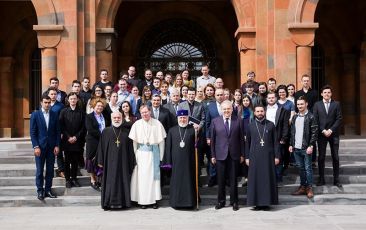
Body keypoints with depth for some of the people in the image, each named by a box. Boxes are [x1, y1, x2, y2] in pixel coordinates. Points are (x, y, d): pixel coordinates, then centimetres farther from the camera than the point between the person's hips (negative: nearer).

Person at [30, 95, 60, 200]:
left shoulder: (54, 115, 5)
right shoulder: (35, 115, -1)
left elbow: (58, 131, 7)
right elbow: (32, 132, -3)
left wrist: (57, 145, 0)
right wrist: (36, 146, -10)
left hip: (52, 147, 2)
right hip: (40, 147, -2)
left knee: (50, 170, 6)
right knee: (39, 170, 2)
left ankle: (48, 189, 15)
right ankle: (40, 190, 12)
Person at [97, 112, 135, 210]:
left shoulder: (126, 133, 6)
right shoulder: (106, 132, 2)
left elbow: (130, 149, 6)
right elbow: (101, 147, 2)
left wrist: (131, 164, 3)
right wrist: (100, 161, -3)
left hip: (123, 162, 1)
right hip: (110, 162, -1)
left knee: (123, 182, 4)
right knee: (110, 182, 0)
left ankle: (122, 202, 12)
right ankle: (109, 202, 7)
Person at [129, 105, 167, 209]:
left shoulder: (157, 124, -1)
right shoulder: (137, 124, 1)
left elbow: (161, 141, 1)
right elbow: (134, 141, 3)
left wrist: (161, 156, 0)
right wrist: (135, 155, 0)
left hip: (154, 152, 0)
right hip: (141, 153, 0)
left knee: (154, 175, 4)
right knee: (142, 176, 1)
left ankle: (154, 199, 12)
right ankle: (143, 200, 8)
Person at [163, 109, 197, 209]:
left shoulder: (193, 129, 2)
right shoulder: (172, 130, 6)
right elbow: (168, 147, 5)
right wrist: (168, 162, 1)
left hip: (189, 161, -1)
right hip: (176, 161, 1)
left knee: (189, 181, 4)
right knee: (176, 181, 6)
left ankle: (189, 201, 14)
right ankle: (176, 201, 16)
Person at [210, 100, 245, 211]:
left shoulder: (238, 121, 3)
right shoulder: (215, 121, 2)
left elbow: (241, 138, 4)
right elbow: (212, 139, 4)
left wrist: (242, 154, 2)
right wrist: (213, 155, 1)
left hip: (234, 155, 0)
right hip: (220, 155, 0)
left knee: (233, 179, 7)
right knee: (220, 180, 7)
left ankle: (234, 201, 19)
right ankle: (221, 201, 20)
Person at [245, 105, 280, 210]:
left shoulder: (271, 125, 3)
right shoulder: (251, 126, 5)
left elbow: (275, 141, 4)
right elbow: (247, 142, 8)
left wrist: (277, 156, -1)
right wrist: (247, 157, 4)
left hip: (268, 156, 0)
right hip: (254, 157, 1)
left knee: (268, 178, 2)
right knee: (255, 179, 1)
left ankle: (267, 202, 9)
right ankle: (256, 202, 9)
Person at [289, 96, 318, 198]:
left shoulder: (311, 117, -5)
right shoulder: (295, 117, 12)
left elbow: (314, 133, -9)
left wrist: (311, 146, -15)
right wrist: (291, 144, 10)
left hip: (306, 148, -5)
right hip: (296, 148, 5)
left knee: (308, 168, 0)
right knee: (300, 168, 11)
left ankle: (309, 188, 8)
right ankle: (302, 187, 20)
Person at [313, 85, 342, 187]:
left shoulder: (336, 104, 5)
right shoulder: (317, 105, 5)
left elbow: (339, 119, -1)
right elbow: (315, 120, 1)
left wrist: (331, 130, -11)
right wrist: (323, 130, -9)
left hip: (333, 134, 0)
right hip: (321, 134, 0)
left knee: (335, 157, 3)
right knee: (321, 157, 3)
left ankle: (336, 179, 10)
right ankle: (321, 179, 10)